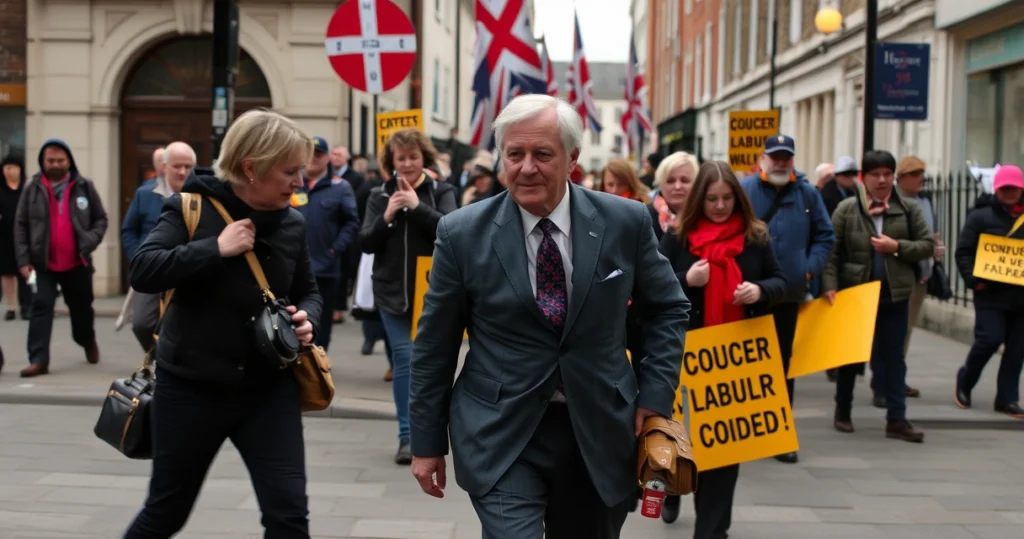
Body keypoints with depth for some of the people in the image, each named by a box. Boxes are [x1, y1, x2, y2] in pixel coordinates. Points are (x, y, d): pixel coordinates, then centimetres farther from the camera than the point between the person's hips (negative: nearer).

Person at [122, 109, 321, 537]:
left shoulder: (292, 223, 1)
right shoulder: (192, 208, -11)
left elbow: (308, 291, 14)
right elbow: (142, 271, -22)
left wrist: (306, 319, -8)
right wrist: (216, 248, -25)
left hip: (269, 387, 3)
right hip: (191, 387, -2)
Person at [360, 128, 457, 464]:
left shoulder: (441, 192, 0)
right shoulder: (379, 195, 5)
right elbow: (366, 244, 0)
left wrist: (418, 206, -22)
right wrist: (387, 217, -15)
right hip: (393, 291, 1)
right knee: (404, 358, -5)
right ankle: (407, 435, 0)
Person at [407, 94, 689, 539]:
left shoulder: (626, 221, -5)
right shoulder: (462, 233, -7)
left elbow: (668, 308, 9)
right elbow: (434, 344, 0)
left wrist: (656, 395, -2)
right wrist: (427, 441, 3)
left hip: (600, 432, 2)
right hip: (500, 437, -2)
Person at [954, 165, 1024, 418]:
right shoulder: (981, 215, -1)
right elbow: (963, 251, -3)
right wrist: (973, 280, -15)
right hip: (990, 293, -4)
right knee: (989, 340, -10)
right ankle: (965, 381, 16)